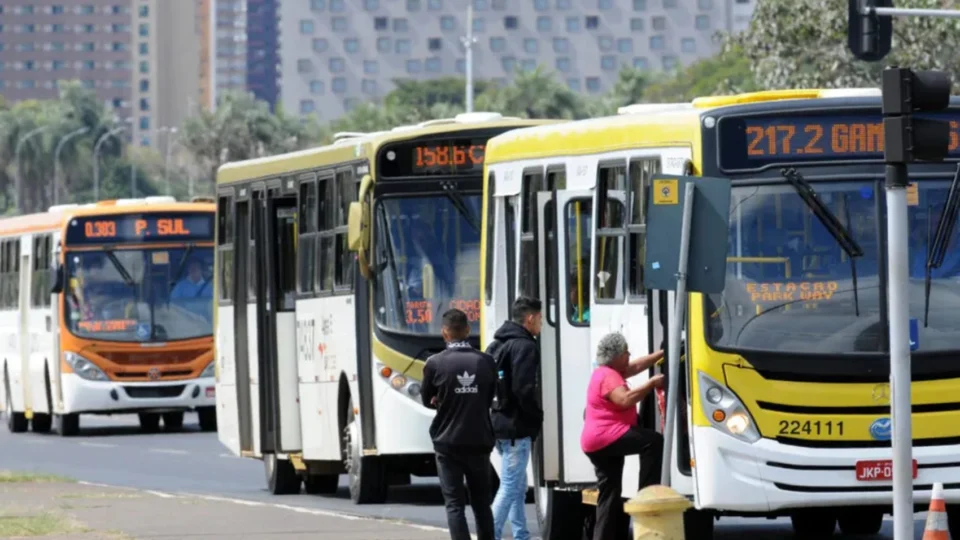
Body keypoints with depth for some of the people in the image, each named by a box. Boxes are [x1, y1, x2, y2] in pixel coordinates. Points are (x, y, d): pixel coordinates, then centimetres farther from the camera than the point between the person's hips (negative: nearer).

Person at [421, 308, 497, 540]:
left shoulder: (435, 363, -10)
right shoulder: (486, 362, -3)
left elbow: (427, 400, 4)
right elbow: (489, 399, 8)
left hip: (448, 443, -3)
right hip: (479, 442, 3)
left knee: (454, 504, -1)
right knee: (481, 503, 13)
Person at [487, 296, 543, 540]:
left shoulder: (496, 345, 15)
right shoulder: (525, 347, -14)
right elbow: (524, 390, -21)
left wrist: (492, 413, 15)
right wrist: (537, 417, -7)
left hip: (497, 422, 10)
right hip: (516, 427, -10)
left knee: (518, 485, 17)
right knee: (510, 487, -8)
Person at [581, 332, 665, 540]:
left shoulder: (606, 372, 20)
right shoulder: (608, 377, -12)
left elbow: (636, 366, 26)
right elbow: (625, 400, -26)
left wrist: (663, 354, 25)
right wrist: (652, 383, -20)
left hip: (596, 443, 11)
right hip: (606, 437, -11)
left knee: (609, 494, 10)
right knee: (653, 441, -21)